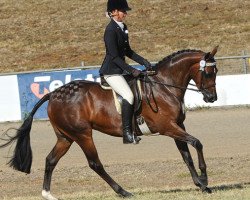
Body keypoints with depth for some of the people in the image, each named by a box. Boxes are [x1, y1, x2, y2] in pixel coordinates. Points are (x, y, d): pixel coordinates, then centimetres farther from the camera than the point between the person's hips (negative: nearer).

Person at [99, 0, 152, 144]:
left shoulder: (123, 27, 11)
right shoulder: (111, 30, -17)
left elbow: (128, 51, 19)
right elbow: (114, 56, -20)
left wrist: (144, 62, 7)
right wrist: (132, 70, -23)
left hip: (121, 70, 10)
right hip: (111, 71, -10)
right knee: (129, 95, -25)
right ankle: (127, 133, -26)